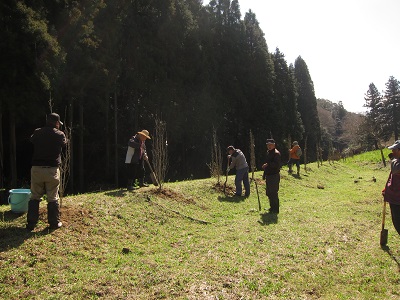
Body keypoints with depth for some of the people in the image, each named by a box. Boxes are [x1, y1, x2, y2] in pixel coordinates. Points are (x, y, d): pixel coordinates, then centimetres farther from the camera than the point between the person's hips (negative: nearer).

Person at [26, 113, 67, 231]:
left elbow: (32, 140, 25)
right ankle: (54, 223, 12)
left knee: (34, 197, 11)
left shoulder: (37, 133, 4)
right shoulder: (59, 134, -4)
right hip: (52, 169, -2)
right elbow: (64, 143, 16)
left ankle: (31, 223, 13)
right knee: (53, 198, 7)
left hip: (36, 169, 2)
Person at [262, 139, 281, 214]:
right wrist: (265, 173, 22)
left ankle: (275, 209, 4)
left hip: (274, 176, -9)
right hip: (268, 176, 9)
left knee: (273, 193, -6)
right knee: (269, 193, 16)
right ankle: (272, 207, 29)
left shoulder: (276, 153, -13)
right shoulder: (268, 152, 15)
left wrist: (268, 164, -30)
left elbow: (277, 164, -25)